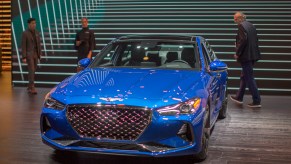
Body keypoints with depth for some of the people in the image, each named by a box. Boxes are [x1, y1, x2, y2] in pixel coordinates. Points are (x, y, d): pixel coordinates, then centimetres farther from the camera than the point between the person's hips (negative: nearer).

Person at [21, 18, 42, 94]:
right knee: (31, 70, -14)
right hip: (29, 54, -7)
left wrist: (40, 54, 10)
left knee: (33, 71, 10)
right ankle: (32, 88, -13)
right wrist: (24, 57, -16)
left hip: (35, 54, 7)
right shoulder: (25, 33, -12)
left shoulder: (37, 32, 8)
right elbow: (23, 46, -12)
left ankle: (29, 87, 21)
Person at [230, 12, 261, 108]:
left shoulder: (242, 26, -12)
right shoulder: (251, 26, 14)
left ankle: (256, 101, -2)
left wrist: (237, 53, -14)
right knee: (244, 76, 18)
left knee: (249, 78, -4)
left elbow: (243, 40, -21)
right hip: (253, 55, 9)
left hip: (246, 56, -9)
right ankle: (239, 97, 29)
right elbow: (255, 40, 16)